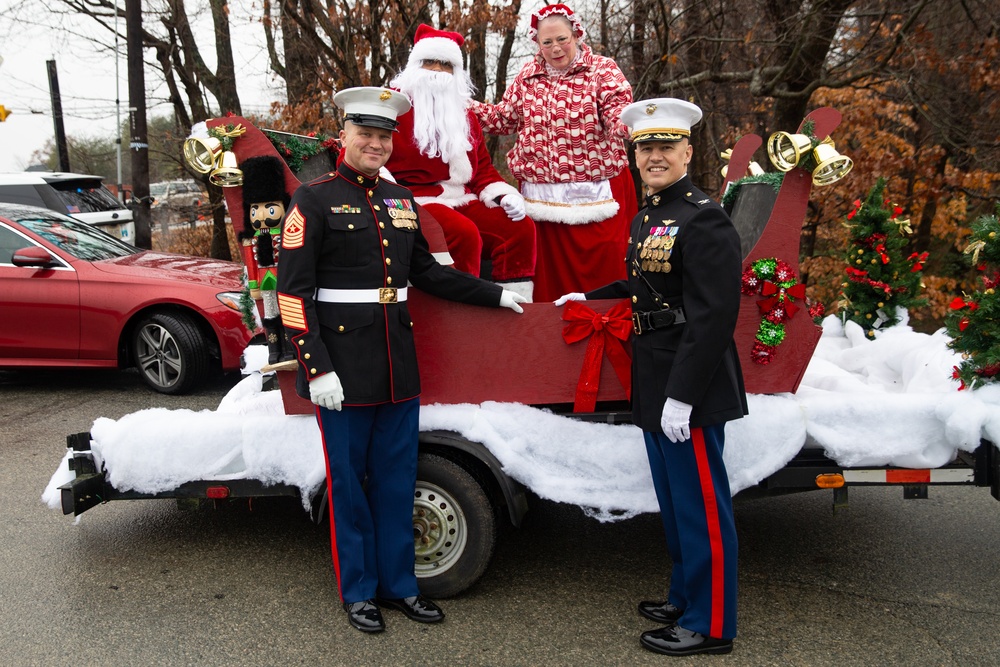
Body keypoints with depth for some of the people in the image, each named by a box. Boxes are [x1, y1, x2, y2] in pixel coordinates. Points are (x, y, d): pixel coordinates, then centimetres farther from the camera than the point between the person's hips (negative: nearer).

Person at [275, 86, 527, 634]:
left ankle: (398, 583, 28)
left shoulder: (400, 200, 13)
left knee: (397, 479, 13)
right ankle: (358, 591, 23)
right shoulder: (314, 200, -6)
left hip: (398, 365, 6)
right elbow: (293, 291, -11)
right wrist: (316, 369, -17)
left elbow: (426, 272, 21)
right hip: (343, 367, -5)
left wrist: (494, 295, 19)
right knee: (348, 482, 7)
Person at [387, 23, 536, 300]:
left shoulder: (463, 114, 20)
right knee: (464, 233, -33)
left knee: (521, 227, -12)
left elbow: (483, 168, 21)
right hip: (415, 202, -6)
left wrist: (504, 196, 1)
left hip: (462, 201, 7)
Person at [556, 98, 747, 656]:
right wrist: (590, 298, 26)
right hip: (654, 385, 9)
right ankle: (686, 598, 36)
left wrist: (681, 395, -24)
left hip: (689, 388, -9)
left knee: (701, 504, 2)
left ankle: (710, 625, 17)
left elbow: (714, 315, -22)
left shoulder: (704, 219, -16)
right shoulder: (648, 218, 13)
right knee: (675, 500, 20)